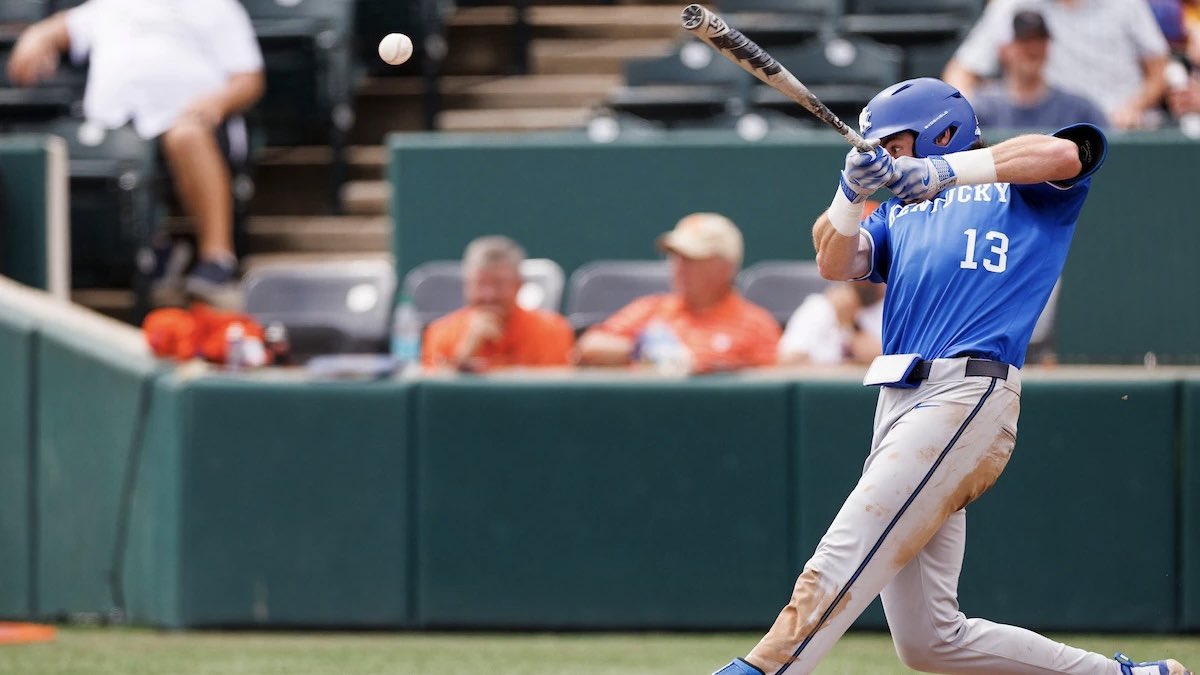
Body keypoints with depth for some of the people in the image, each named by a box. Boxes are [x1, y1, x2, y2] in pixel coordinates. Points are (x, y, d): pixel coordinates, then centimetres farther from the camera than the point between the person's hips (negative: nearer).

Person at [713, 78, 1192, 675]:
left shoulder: (1023, 188, 13)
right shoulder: (898, 212, 30)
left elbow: (1065, 155, -10)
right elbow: (834, 264, 12)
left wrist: (945, 171, -19)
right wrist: (852, 190, -7)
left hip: (968, 395, -8)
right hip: (900, 402, 8)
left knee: (843, 560, -23)